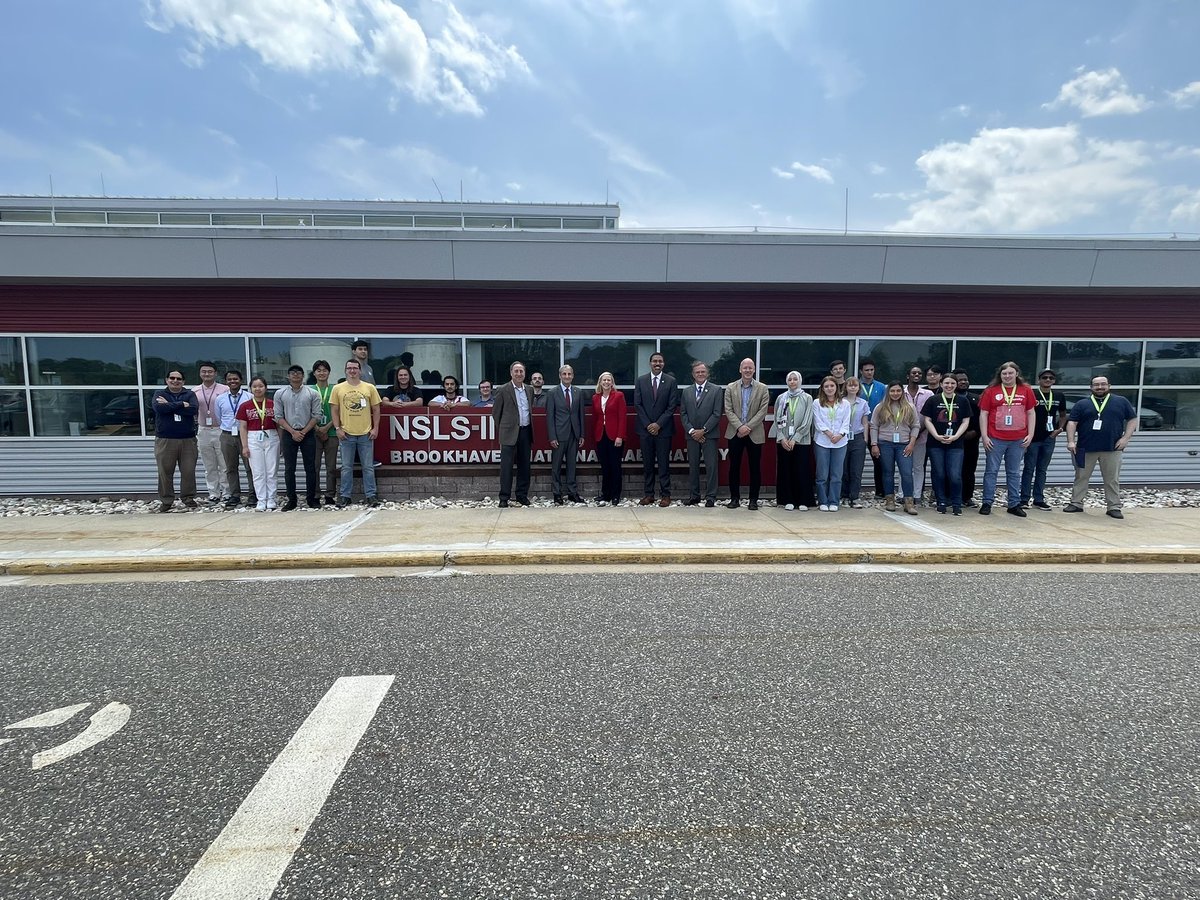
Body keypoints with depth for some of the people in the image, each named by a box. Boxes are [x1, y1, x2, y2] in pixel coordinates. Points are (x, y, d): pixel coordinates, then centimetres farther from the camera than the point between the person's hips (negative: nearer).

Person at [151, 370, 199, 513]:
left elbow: (192, 410, -12)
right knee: (165, 472, 4)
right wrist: (181, 404, -13)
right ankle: (166, 501, 14)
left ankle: (188, 498, 15)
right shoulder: (159, 393, 7)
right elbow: (158, 407, -14)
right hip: (165, 440, 0)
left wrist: (169, 405, -11)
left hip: (187, 439, 0)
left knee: (188, 471, 2)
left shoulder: (189, 394, 7)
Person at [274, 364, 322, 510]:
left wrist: (303, 432, -10)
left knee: (310, 468, 3)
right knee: (289, 469, 4)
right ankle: (291, 499, 12)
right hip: (288, 434, 1)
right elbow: (278, 417, 2)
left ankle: (311, 498, 11)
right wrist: (293, 432, -9)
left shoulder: (312, 393, 2)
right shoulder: (280, 394, 5)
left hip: (308, 434, -1)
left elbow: (316, 416, -1)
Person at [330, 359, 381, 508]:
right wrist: (338, 428, -4)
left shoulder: (369, 387, 4)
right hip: (346, 434, 0)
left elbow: (376, 409, 6)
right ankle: (344, 496, 16)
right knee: (346, 467, 7)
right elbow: (334, 410, 5)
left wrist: (375, 428, -2)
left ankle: (370, 495, 11)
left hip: (366, 434, 0)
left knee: (368, 467, 4)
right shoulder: (338, 388, 4)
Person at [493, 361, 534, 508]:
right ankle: (504, 497, 4)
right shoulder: (503, 390, -1)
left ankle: (522, 495, 18)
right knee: (506, 465, -3)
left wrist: (531, 429, 15)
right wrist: (500, 429, 7)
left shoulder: (530, 390, 12)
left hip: (526, 432, 4)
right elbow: (496, 412, 4)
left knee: (524, 465, 8)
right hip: (510, 432, -4)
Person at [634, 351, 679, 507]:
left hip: (663, 429, -2)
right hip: (645, 429, 2)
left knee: (663, 463, 1)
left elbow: (672, 406, -3)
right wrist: (647, 424, -6)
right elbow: (637, 404, 3)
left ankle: (665, 495, 8)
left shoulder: (671, 381, 2)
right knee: (647, 464, 6)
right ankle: (648, 494, 13)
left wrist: (658, 424, -10)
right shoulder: (641, 381, 6)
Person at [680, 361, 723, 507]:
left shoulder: (716, 390, 2)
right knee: (693, 466, 7)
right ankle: (693, 495, 15)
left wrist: (703, 430, -11)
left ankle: (710, 497, 4)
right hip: (692, 435, 3)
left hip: (709, 435, -3)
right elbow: (683, 414, 8)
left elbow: (717, 413, -5)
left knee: (711, 466, -2)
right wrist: (691, 430, -6)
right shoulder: (686, 392, 12)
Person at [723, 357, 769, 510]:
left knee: (755, 467, 3)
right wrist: (740, 426, -14)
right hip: (735, 433, 1)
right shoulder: (730, 387, 5)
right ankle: (734, 498, 15)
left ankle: (753, 499, 12)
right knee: (734, 467, 5)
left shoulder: (762, 388, 3)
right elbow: (728, 410, -1)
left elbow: (763, 411, -5)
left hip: (755, 434, -1)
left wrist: (748, 427, -14)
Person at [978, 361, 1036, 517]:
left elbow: (1031, 413, 10)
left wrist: (1030, 434, 3)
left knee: (1014, 473, 11)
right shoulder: (991, 391, 1)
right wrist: (984, 436, -6)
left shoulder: (1025, 390, 7)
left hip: (1018, 440, 2)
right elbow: (983, 414, 0)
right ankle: (987, 503, 9)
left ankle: (1014, 504, 18)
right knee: (991, 471, 3)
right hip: (995, 439, -2)